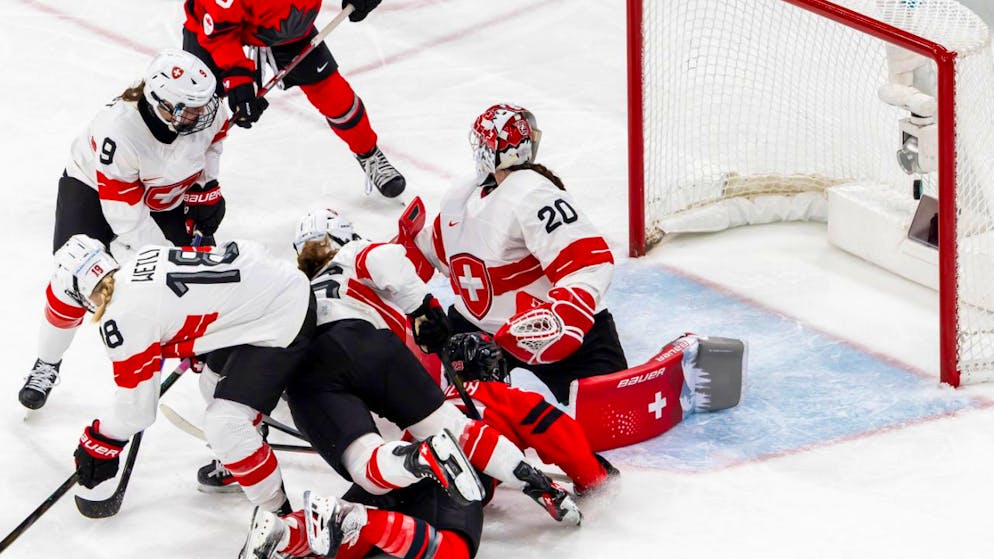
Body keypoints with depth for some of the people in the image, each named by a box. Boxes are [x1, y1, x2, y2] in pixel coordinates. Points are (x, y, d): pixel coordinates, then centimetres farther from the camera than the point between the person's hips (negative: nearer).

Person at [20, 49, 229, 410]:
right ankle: (47, 364, 8)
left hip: (168, 191, 5)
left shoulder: (203, 109, -27)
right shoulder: (118, 131, -42)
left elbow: (211, 138, 2)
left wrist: (205, 186, -3)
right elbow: (127, 215, -35)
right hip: (94, 188, -4)